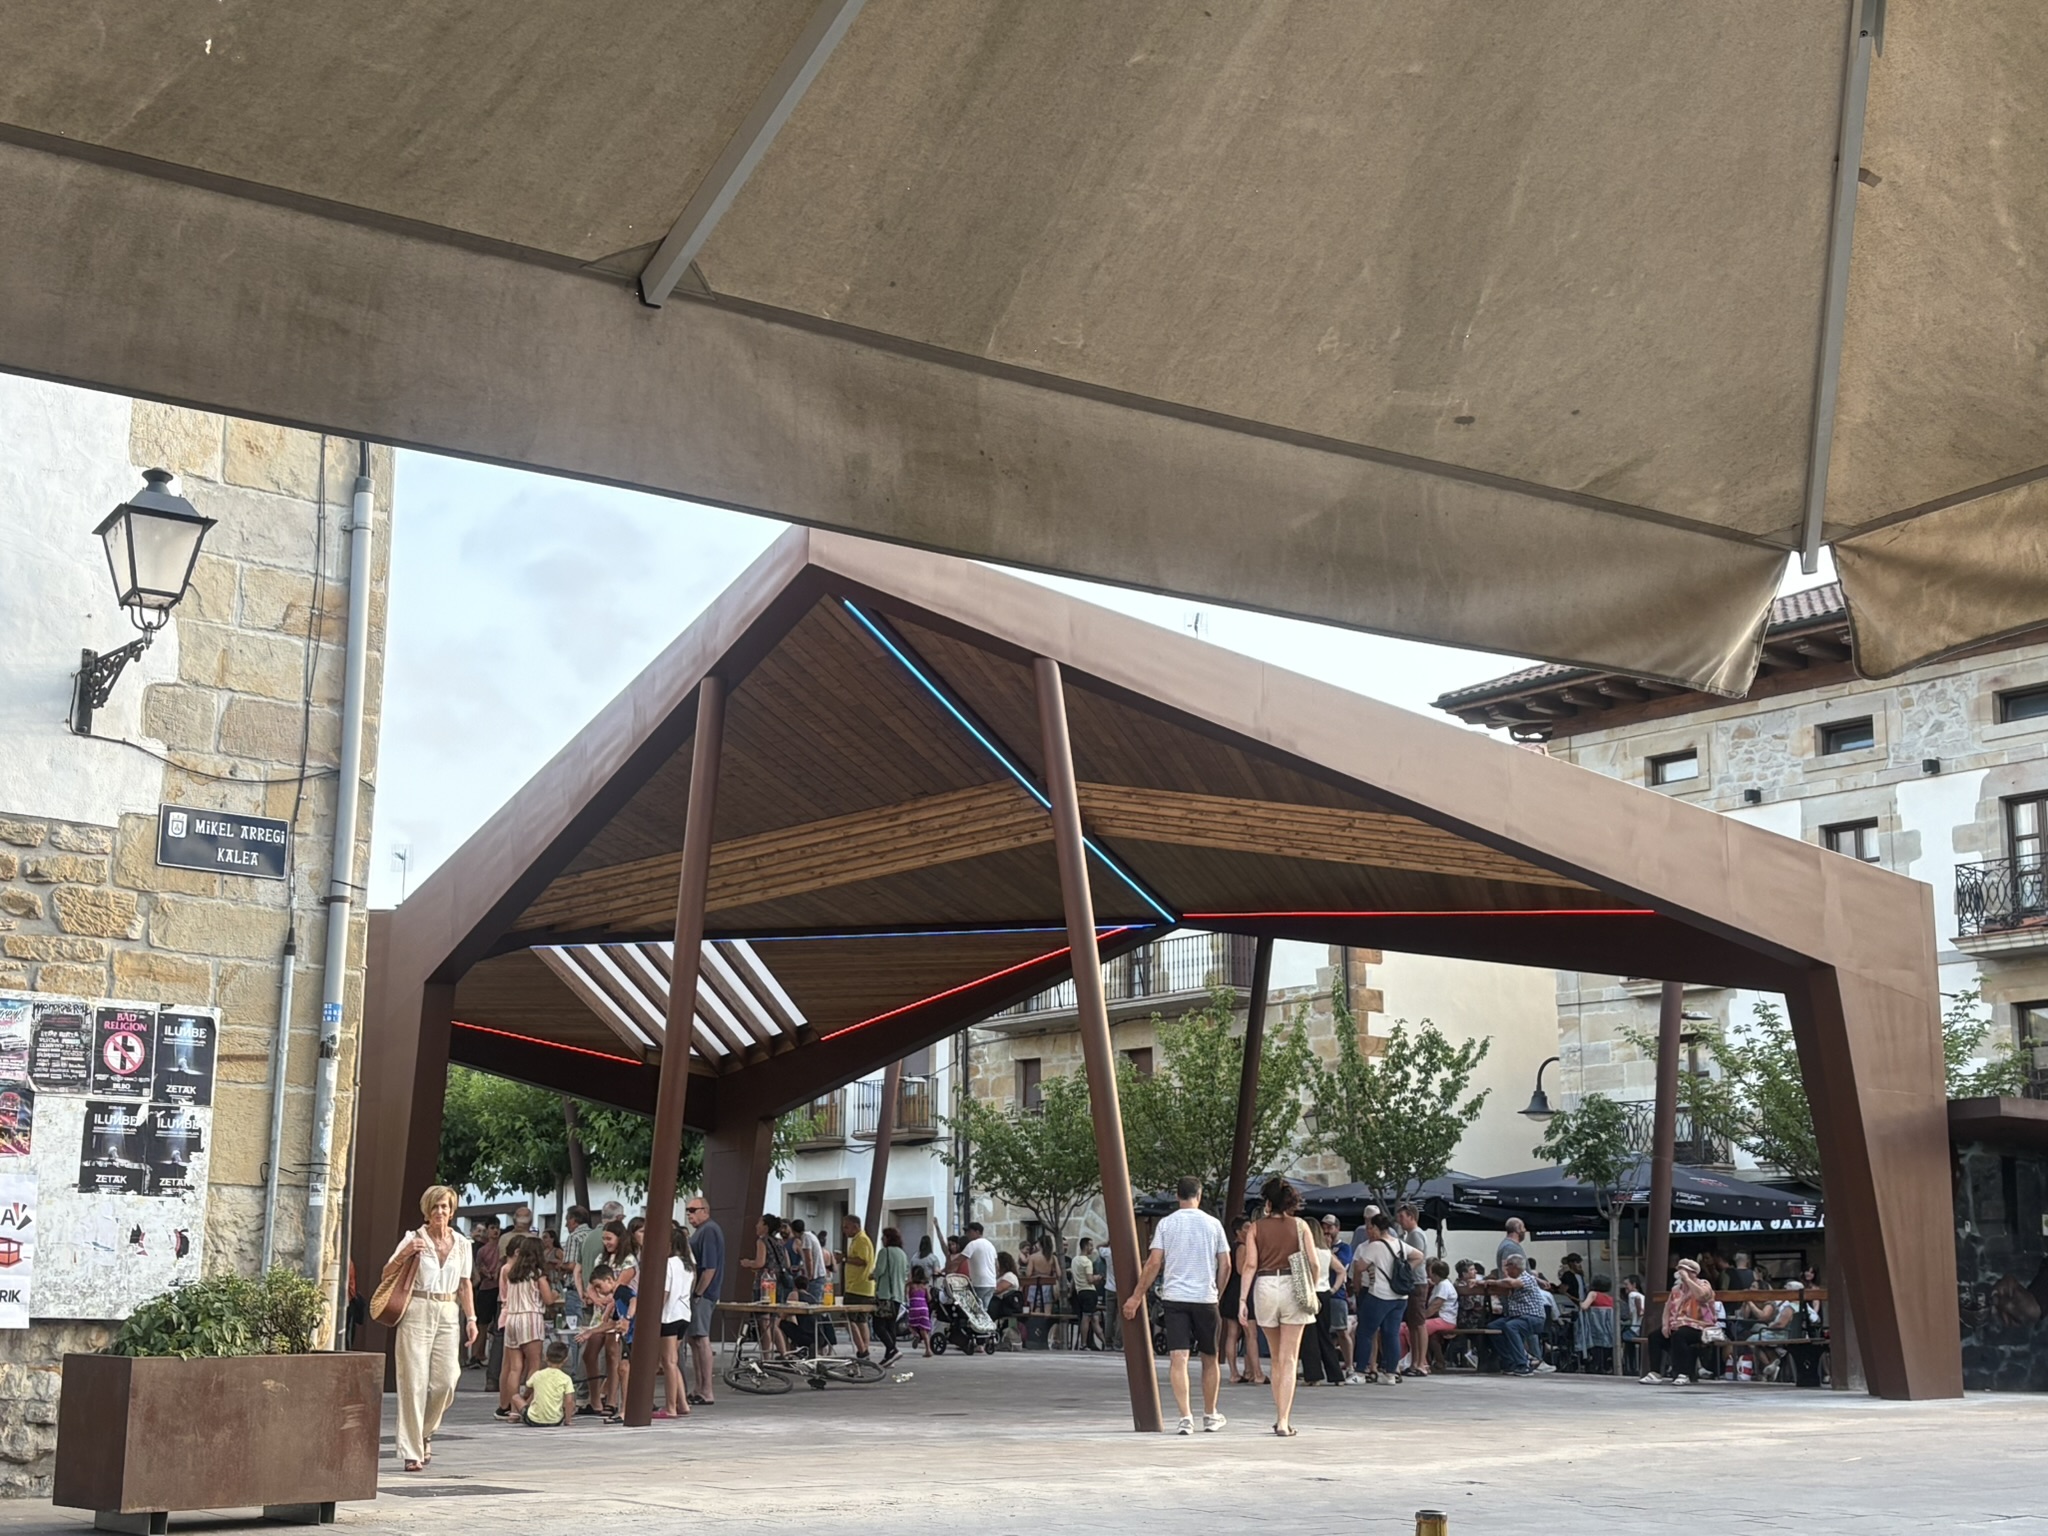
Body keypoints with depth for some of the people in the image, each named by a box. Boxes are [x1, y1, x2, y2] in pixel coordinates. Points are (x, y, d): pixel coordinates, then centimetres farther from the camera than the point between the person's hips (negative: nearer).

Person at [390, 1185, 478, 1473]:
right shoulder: (414, 1239, 1)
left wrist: (471, 1318, 10)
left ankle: (425, 1432, 22)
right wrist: (404, 1254, -17)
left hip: (448, 1313, 3)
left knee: (446, 1381, -4)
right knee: (414, 1381, -6)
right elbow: (387, 1274, 0)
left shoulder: (461, 1244, 11)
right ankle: (411, 1452, -1)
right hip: (417, 1311, -3)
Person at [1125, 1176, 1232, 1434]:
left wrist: (1137, 1296, 3)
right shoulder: (1213, 1224, 3)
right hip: (1206, 1297, 1)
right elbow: (1225, 1265, 4)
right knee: (1210, 1359, 15)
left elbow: (1154, 1263, -3)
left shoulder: (1166, 1224, 1)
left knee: (1178, 1359, -4)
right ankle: (1210, 1416, 25)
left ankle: (1186, 1417, -15)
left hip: (1174, 1297, -1)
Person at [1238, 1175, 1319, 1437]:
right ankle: (1284, 1420, -9)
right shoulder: (1299, 1225, 4)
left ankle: (1280, 1417, 19)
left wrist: (1243, 1299, -4)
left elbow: (1250, 1264, -4)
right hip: (1292, 1287, -1)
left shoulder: (1255, 1227, 5)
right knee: (1289, 1359, -1)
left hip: (1264, 1287, 1)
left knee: (1276, 1358, 16)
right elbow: (1313, 1263, -2)